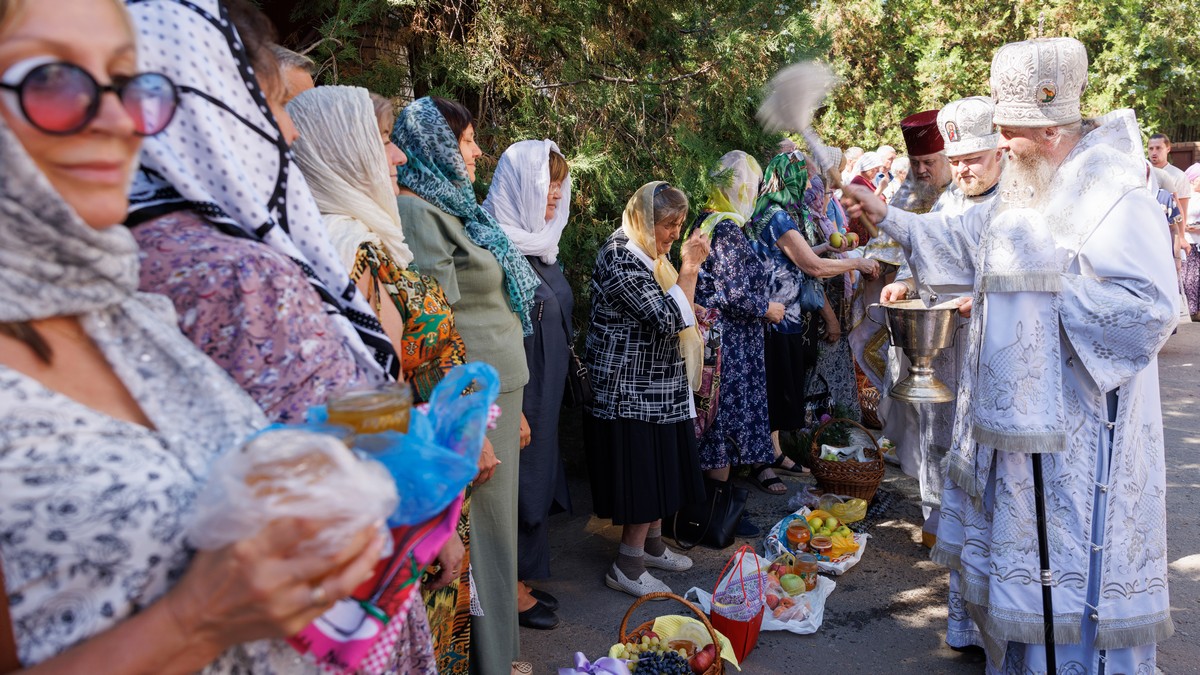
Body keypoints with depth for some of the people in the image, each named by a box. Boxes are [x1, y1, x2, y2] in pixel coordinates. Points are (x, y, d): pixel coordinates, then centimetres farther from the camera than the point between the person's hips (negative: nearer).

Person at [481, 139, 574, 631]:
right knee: (521, 483, 2)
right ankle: (511, 591, 19)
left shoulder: (541, 244, 11)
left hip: (546, 391, 9)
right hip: (516, 394, -9)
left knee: (538, 476, 16)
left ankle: (522, 579, 30)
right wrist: (512, 410, -23)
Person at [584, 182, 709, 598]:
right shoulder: (621, 259, -19)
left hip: (658, 385, 10)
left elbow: (675, 315, 19)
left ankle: (651, 543, 32)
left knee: (660, 468, 17)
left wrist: (690, 269, 6)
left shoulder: (647, 255, 14)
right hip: (631, 387, -10)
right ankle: (627, 566, 8)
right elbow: (668, 318, -24)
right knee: (642, 470, -4)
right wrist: (689, 269, -17)